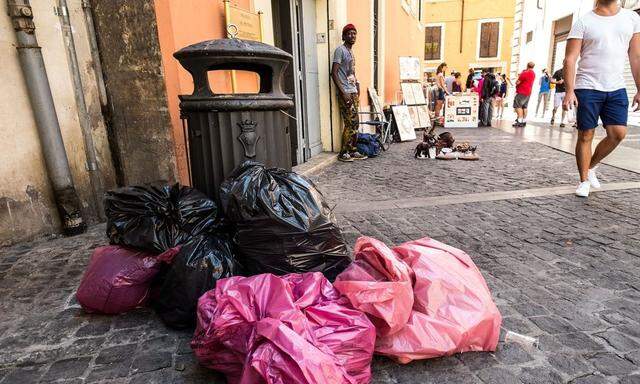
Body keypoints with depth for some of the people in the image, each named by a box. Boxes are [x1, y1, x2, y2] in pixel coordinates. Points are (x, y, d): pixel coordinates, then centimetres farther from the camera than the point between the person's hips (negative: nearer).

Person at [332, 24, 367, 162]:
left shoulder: (351, 52, 20)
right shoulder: (340, 50, -7)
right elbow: (334, 73, -15)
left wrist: (357, 84, 14)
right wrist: (343, 92, -20)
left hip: (353, 92, 9)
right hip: (345, 93, -9)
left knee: (355, 123, 8)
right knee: (350, 123, -10)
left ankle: (353, 151, 15)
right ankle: (343, 153, -2)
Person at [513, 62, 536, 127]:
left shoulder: (525, 73, -16)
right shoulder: (533, 74, 13)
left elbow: (517, 82, -15)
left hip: (522, 92, -9)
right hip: (528, 92, 9)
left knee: (518, 106, -9)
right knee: (524, 106, 12)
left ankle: (520, 121, -17)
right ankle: (524, 121, 12)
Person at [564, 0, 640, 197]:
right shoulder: (583, 23, -1)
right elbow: (570, 59, -8)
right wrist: (569, 91, -19)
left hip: (616, 89, 4)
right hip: (587, 88, -3)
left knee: (618, 133, -6)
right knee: (585, 135, -1)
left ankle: (591, 166, 19)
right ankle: (584, 181, 11)